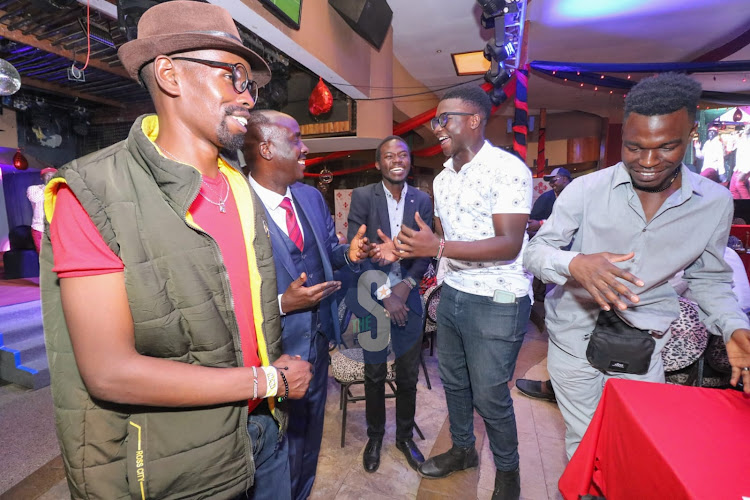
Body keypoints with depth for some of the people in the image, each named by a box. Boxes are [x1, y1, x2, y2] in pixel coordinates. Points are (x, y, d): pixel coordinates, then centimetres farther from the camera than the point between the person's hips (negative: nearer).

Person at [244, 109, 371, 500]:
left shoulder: (312, 197, 2)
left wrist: (349, 252, -9)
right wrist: (282, 303, -27)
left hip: (318, 339, 7)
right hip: (277, 349, -7)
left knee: (310, 441, 29)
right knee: (284, 457, 18)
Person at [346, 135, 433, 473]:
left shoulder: (422, 200, 2)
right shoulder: (362, 197, -5)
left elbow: (425, 252, 2)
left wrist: (405, 286, -12)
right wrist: (384, 294, -13)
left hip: (407, 297, 2)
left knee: (408, 375, 14)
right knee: (374, 374, 13)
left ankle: (405, 436, 38)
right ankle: (375, 436, 37)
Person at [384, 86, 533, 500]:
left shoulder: (508, 169, -14)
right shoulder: (443, 178, 11)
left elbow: (509, 245, -21)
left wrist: (438, 247, -28)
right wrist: (406, 250, -2)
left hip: (497, 300, -7)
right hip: (452, 294, 7)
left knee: (489, 395, 6)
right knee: (453, 381, 19)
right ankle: (463, 449, 45)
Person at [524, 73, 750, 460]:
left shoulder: (715, 202, -2)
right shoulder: (587, 189, -12)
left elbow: (708, 279, 9)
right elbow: (534, 253, -12)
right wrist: (574, 263, -33)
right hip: (576, 337, -2)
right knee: (584, 447, 11)